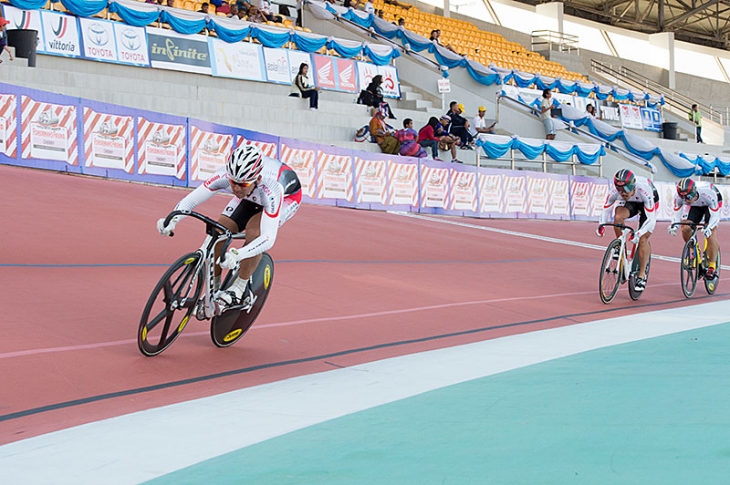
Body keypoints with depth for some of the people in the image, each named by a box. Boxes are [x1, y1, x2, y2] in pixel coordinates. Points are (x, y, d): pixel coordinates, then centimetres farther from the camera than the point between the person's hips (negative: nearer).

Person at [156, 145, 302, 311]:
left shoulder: (271, 189, -45)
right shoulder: (225, 175, -35)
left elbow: (268, 238, -49)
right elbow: (191, 199, -31)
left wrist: (237, 255, -64)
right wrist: (172, 220, -51)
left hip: (287, 195, -5)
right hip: (251, 197, 5)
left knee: (254, 229, -32)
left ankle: (240, 290, -16)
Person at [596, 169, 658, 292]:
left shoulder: (644, 190, -42)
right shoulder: (615, 191, -33)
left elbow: (651, 219, -40)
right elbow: (606, 209, -17)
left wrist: (638, 234, -53)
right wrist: (601, 225, -35)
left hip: (647, 202, -3)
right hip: (629, 203, 3)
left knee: (642, 239, -13)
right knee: (618, 217, -31)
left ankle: (642, 276, -1)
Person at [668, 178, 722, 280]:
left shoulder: (708, 194, -42)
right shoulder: (679, 197, -32)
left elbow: (715, 216, -39)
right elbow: (676, 214, -23)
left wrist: (708, 227, -57)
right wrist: (673, 225, -44)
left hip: (713, 203, -4)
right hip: (697, 206, 4)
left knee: (710, 234, -21)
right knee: (685, 228, -17)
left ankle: (712, 267, -12)